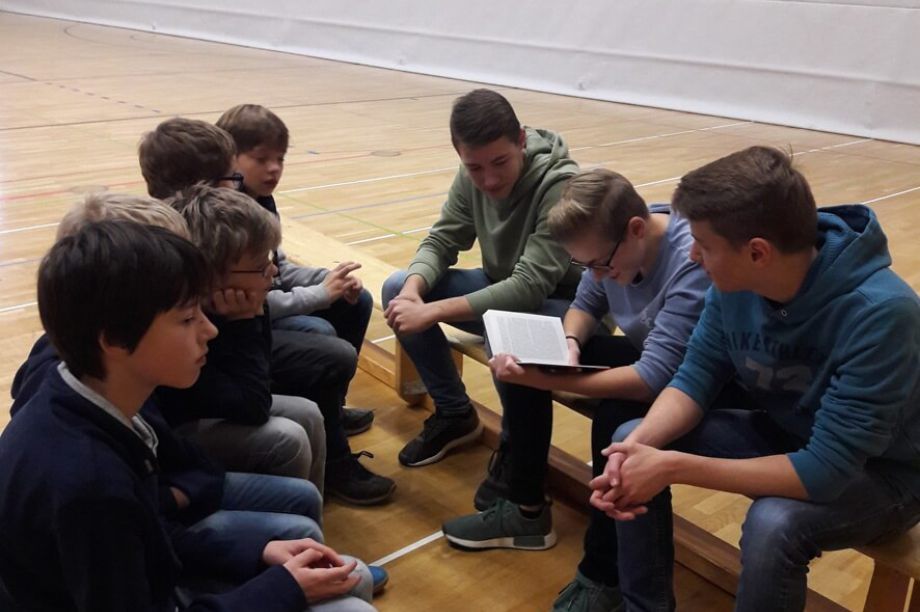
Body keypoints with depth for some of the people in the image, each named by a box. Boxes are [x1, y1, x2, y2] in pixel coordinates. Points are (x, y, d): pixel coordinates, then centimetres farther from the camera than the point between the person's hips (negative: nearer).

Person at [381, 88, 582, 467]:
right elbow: (441, 241, -2)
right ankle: (455, 414, 6)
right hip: (499, 288, 7)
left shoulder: (559, 185, -29)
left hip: (560, 305, -6)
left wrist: (432, 311, -37)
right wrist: (414, 289, -25)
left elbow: (529, 287, -35)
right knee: (397, 290, -9)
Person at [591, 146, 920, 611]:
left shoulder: (880, 313, -34)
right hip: (781, 434, 6)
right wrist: (640, 445, -27)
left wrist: (673, 466, -34)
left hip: (880, 471, -5)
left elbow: (825, 471, -34)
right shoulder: (735, 282, -16)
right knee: (631, 440, -10)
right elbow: (696, 377, -7)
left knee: (773, 524, -36)